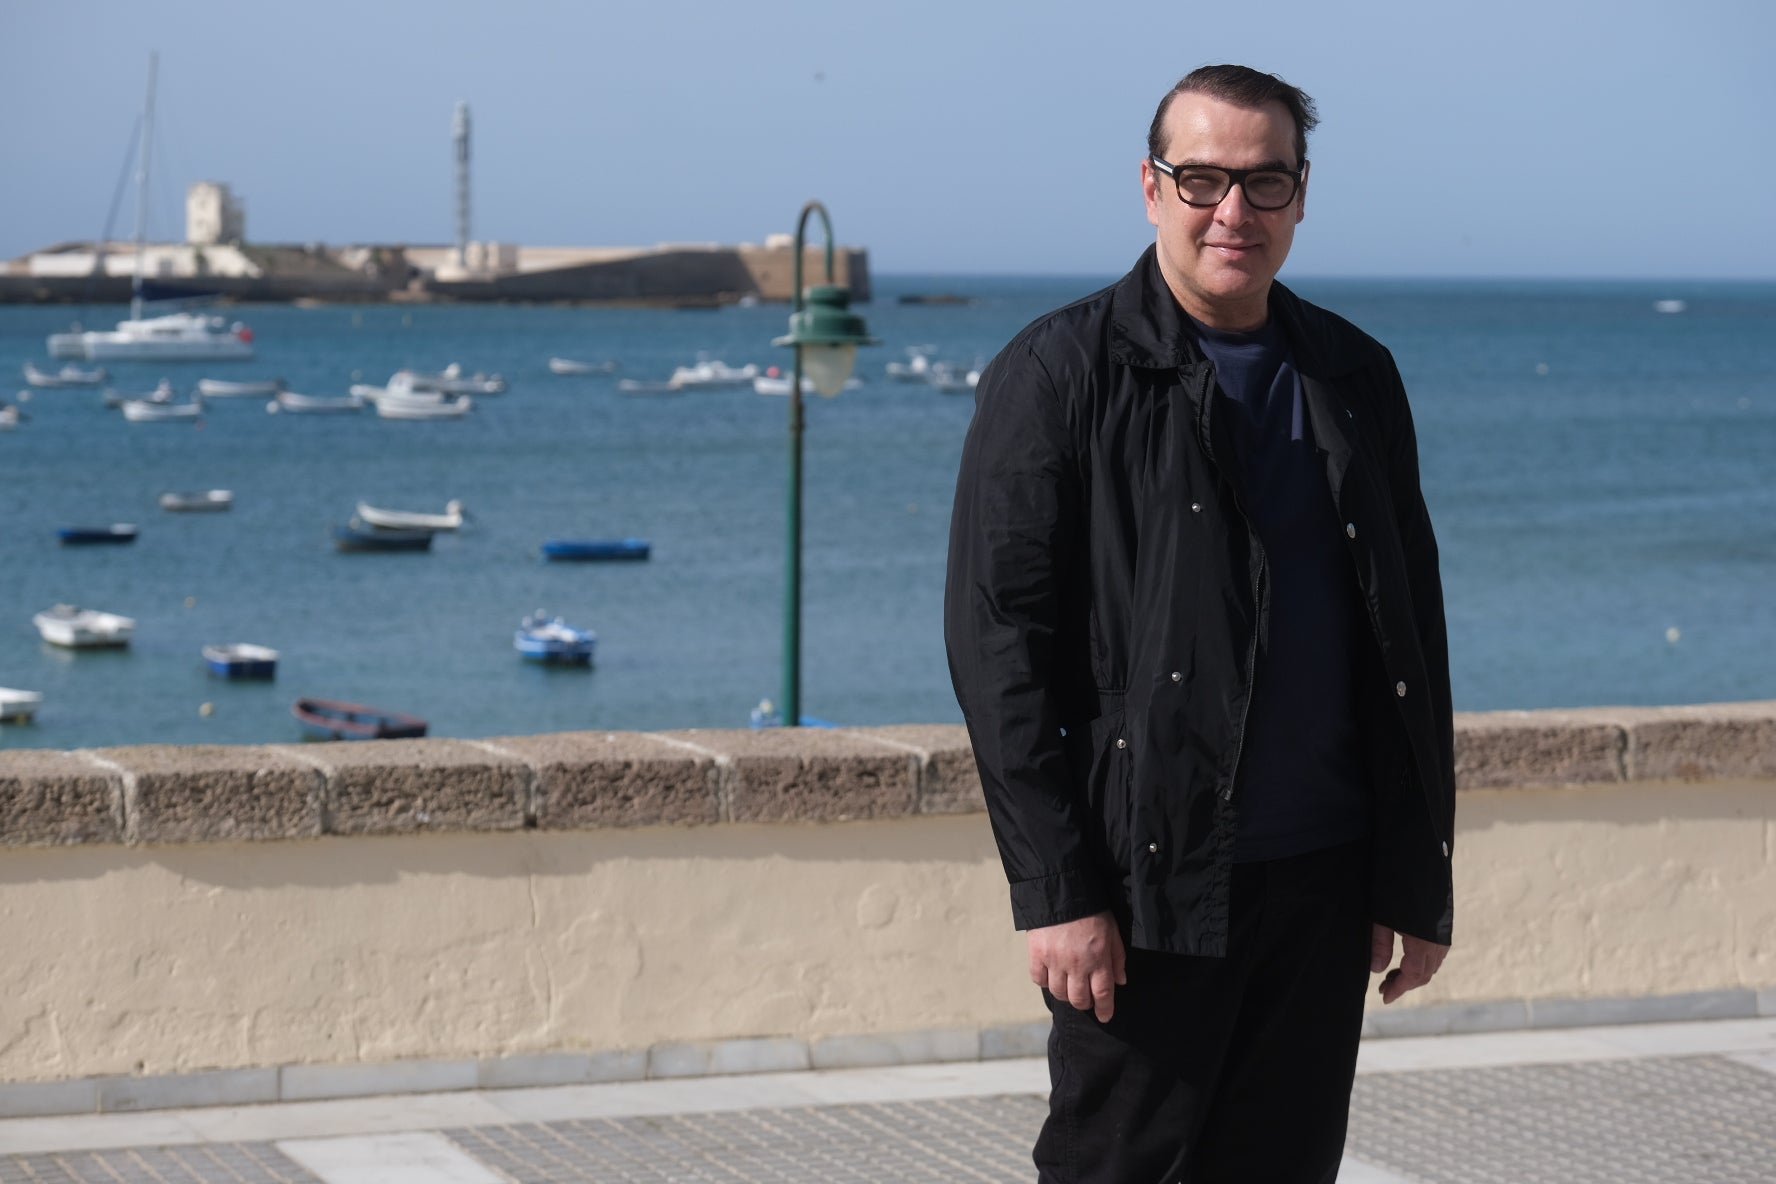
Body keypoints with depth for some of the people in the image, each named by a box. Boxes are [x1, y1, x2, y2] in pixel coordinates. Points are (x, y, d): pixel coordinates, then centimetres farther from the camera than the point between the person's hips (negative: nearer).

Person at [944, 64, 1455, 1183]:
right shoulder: (1059, 376, -4)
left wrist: (1420, 878, 10)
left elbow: (1412, 638, 14)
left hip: (1323, 881, 5)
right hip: (1149, 887, -4)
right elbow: (997, 639, -8)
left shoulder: (1356, 379, 11)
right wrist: (1055, 890, -13)